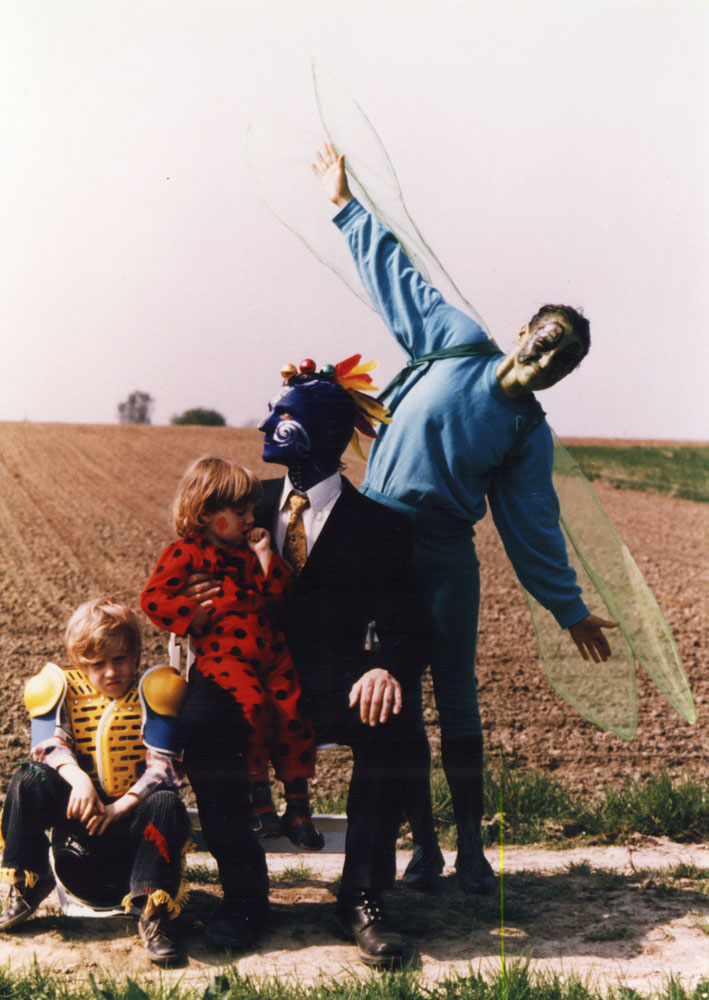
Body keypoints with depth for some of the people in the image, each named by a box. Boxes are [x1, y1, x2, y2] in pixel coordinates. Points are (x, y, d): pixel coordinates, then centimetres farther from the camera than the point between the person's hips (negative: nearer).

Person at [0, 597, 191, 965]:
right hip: (79, 808, 2)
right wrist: (79, 780, -32)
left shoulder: (149, 693, -2)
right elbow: (50, 745, -10)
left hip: (134, 811, -2)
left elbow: (161, 766, -11)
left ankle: (153, 912, -32)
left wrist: (119, 808, -24)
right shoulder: (64, 690, 4)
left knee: (167, 804, -35)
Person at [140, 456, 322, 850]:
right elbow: (153, 598, -4)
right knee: (252, 703, -31)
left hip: (271, 652, 6)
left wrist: (265, 555, 4)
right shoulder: (185, 554, 2)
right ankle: (258, 794, -14)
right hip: (223, 655, -6)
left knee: (293, 709, -10)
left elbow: (280, 594, 14)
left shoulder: (248, 550, 20)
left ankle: (298, 806, 4)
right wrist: (194, 615, -12)